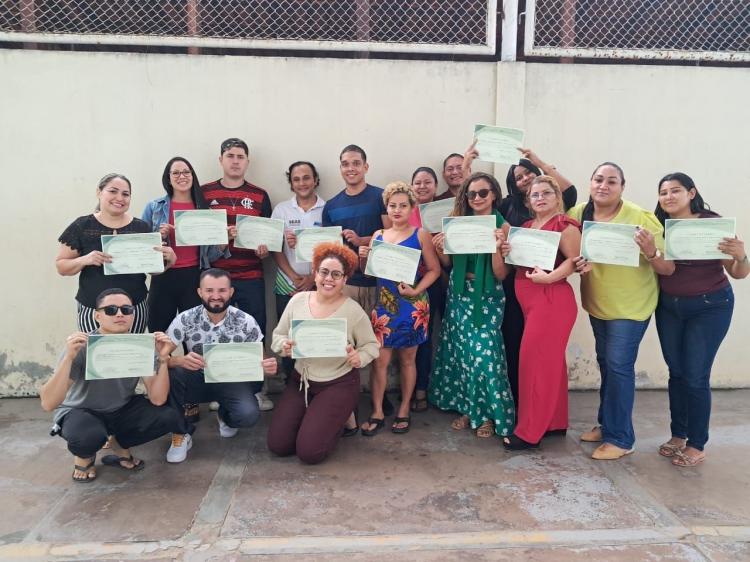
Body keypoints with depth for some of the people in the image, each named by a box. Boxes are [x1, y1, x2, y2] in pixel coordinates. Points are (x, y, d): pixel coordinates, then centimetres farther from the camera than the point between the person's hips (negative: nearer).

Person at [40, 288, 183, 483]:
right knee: (89, 436, -37)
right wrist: (69, 357, -42)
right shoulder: (82, 347, -23)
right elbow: (48, 404, -31)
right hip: (80, 412, -3)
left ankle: (119, 445, 9)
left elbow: (157, 399, -20)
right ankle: (84, 456, 2)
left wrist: (163, 359, -32)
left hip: (122, 410, 4)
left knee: (170, 418, -19)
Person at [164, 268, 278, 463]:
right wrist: (181, 360, -40)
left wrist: (268, 366, -31)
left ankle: (225, 416, 12)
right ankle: (181, 433, -7)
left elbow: (259, 359, -5)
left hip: (233, 381, 0)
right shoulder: (185, 319, -12)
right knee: (169, 373, -31)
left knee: (248, 414, -30)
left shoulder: (246, 322, -13)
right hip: (198, 379, 0)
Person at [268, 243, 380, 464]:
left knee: (309, 451, -12)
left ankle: (337, 422, 19)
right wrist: (285, 346, -18)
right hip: (300, 380, 4)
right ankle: (315, 418, 25)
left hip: (338, 384, -4)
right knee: (277, 445, -2)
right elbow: (278, 336, 5)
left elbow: (371, 345, -2)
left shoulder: (354, 310, -13)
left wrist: (359, 358, -24)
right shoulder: (298, 300, -4)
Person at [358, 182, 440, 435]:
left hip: (412, 306, -2)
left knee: (407, 358, 9)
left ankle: (404, 411, 23)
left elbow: (434, 270, -4)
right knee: (379, 359, 1)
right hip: (384, 304, 3)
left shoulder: (420, 235, -2)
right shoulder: (378, 235, 8)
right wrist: (363, 258, -8)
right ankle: (377, 412, 13)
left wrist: (416, 290, -17)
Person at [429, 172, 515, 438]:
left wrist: (496, 246, -25)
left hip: (487, 296, -4)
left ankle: (488, 413, 13)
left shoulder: (503, 227, -8)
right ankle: (466, 408, 25)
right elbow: (449, 263, 10)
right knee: (460, 350, 9)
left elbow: (501, 274, -11)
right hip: (459, 293, 4)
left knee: (483, 351, -7)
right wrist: (440, 248, -10)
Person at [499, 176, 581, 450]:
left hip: (552, 300, -8)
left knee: (535, 361, -7)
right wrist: (508, 251, 1)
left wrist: (549, 277, -30)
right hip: (530, 301, 9)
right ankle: (555, 421, 27)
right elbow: (522, 260, 21)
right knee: (550, 361, 15)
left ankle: (529, 432, 1)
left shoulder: (564, 225, -8)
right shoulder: (527, 226, 16)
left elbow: (576, 260, -18)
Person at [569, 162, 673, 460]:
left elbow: (668, 268, -16)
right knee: (605, 363, 16)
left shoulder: (641, 218, -18)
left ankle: (620, 438, 9)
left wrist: (649, 251, -36)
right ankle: (607, 423, 33)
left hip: (631, 305, -5)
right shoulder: (578, 214, -7)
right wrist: (577, 265, -17)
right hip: (596, 304, 5)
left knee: (618, 366, -6)